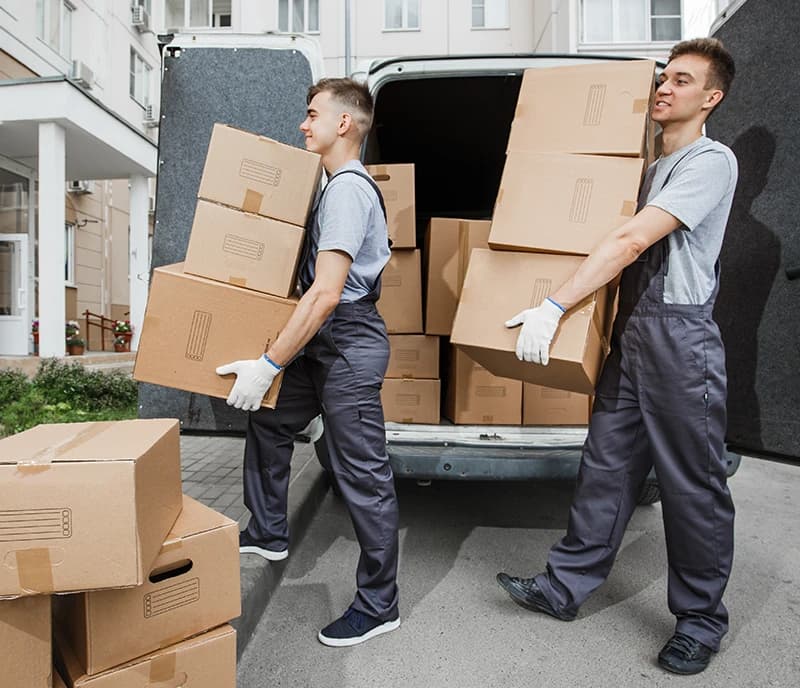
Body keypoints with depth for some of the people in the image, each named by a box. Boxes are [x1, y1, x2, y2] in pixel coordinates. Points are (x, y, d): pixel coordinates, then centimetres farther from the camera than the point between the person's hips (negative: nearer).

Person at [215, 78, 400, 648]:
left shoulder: (348, 189, -16)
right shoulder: (342, 185, 17)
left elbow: (326, 292, -25)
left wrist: (267, 364, -23)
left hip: (349, 341, -11)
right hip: (326, 341, 11)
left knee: (362, 473, -2)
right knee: (269, 419, 21)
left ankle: (379, 605, 14)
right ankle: (268, 534, 39)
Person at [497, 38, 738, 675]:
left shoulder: (711, 161, -7)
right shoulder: (652, 170, 21)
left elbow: (630, 241, -19)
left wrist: (553, 307, -23)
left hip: (681, 336, -8)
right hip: (630, 331, 8)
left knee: (693, 485, 4)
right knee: (607, 467, 10)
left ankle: (701, 619, 23)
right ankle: (566, 587, 22)